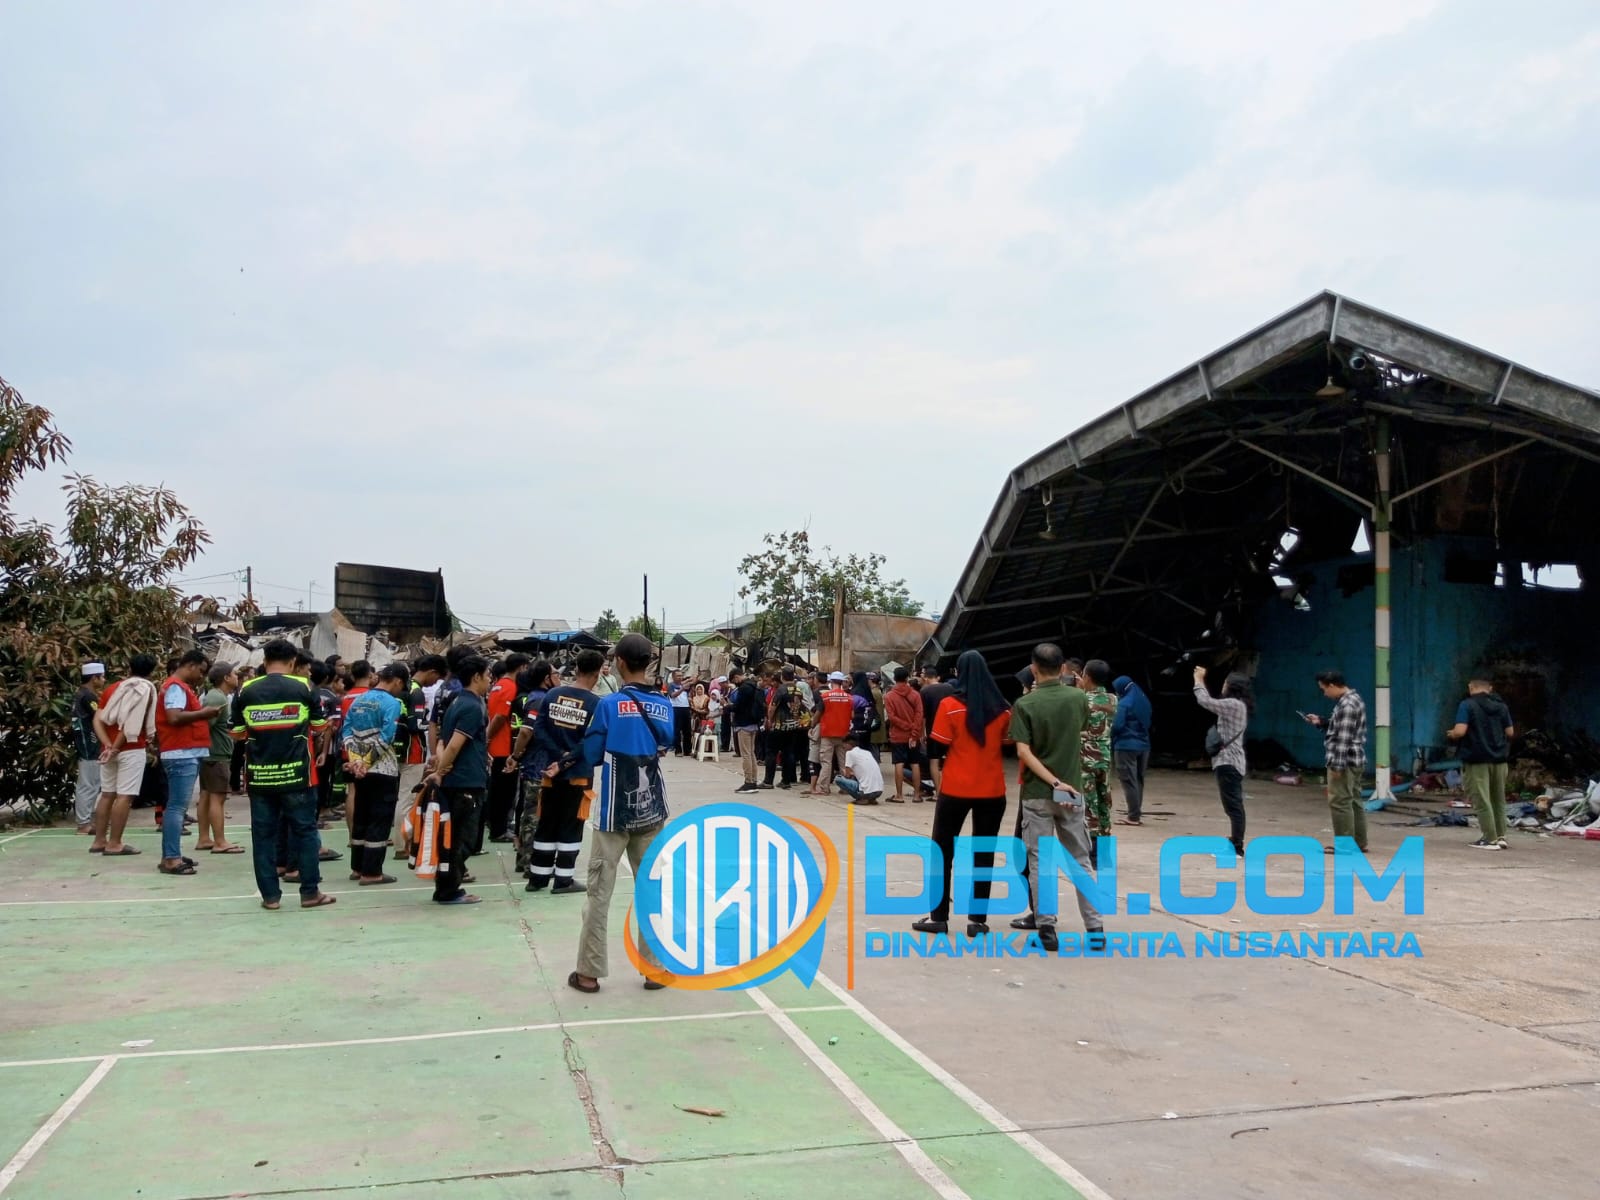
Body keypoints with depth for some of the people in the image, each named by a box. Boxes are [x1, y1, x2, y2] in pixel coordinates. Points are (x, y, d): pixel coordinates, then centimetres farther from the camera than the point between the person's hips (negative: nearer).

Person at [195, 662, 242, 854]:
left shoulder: (215, 695, 16)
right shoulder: (218, 698, -17)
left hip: (212, 753, 11)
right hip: (217, 754, -11)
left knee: (206, 795, 12)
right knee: (217, 797, -9)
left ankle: (204, 839, 17)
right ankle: (220, 842, -8)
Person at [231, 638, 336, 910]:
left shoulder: (246, 691, 0)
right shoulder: (304, 687, -4)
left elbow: (237, 732, 5)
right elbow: (320, 726, 3)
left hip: (259, 775, 2)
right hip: (296, 773, -1)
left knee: (263, 835, 8)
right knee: (305, 831, 7)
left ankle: (270, 895, 11)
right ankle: (310, 892, 9)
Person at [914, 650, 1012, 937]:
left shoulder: (950, 705, -10)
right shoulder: (1002, 708, -1)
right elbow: (1008, 746, 9)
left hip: (956, 789, -2)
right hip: (992, 790, 3)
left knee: (943, 851, 10)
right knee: (984, 854, 10)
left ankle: (939, 917, 12)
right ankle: (978, 920, 10)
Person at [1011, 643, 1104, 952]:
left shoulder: (1025, 704, -11)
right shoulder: (1079, 698, -2)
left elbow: (1024, 751, -17)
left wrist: (1053, 781, -16)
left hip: (1037, 793, -3)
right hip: (1072, 790, 3)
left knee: (1039, 863, 6)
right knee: (1081, 860, 11)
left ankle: (1046, 928, 6)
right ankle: (1095, 927, 12)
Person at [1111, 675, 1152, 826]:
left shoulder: (1124, 704, -14)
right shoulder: (1144, 701, 10)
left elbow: (1117, 726, -16)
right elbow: (1147, 723, 16)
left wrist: (1111, 739, 1)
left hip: (1126, 746, -8)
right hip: (1143, 745, 8)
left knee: (1129, 781, -3)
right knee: (1138, 780, 14)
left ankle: (1133, 816, -3)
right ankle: (1137, 813, 19)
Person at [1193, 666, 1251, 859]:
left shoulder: (1233, 704, -14)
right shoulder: (1237, 705, 17)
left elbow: (1205, 702, -17)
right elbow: (1211, 703, 26)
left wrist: (1199, 680, -3)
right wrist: (1200, 681, 26)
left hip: (1228, 762, -11)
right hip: (1231, 761, 11)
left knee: (1233, 806, -10)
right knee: (1234, 806, 14)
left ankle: (1237, 849, -11)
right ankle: (1234, 844, 20)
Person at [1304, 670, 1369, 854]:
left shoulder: (1347, 705, -19)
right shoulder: (1351, 698, 14)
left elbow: (1344, 738, -23)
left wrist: (1337, 764, -23)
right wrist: (1321, 722, 14)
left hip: (1344, 761, -11)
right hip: (1354, 760, 11)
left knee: (1339, 802, -6)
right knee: (1353, 801, 13)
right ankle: (1359, 843, 19)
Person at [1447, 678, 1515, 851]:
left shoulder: (1467, 705, -10)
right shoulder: (1501, 706, 7)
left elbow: (1459, 731, -19)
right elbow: (1510, 732, 9)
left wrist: (1451, 734, 1)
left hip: (1477, 760, -6)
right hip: (1499, 759, 6)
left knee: (1482, 800, -2)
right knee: (1498, 799, 16)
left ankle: (1490, 839, -2)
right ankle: (1501, 837, 19)